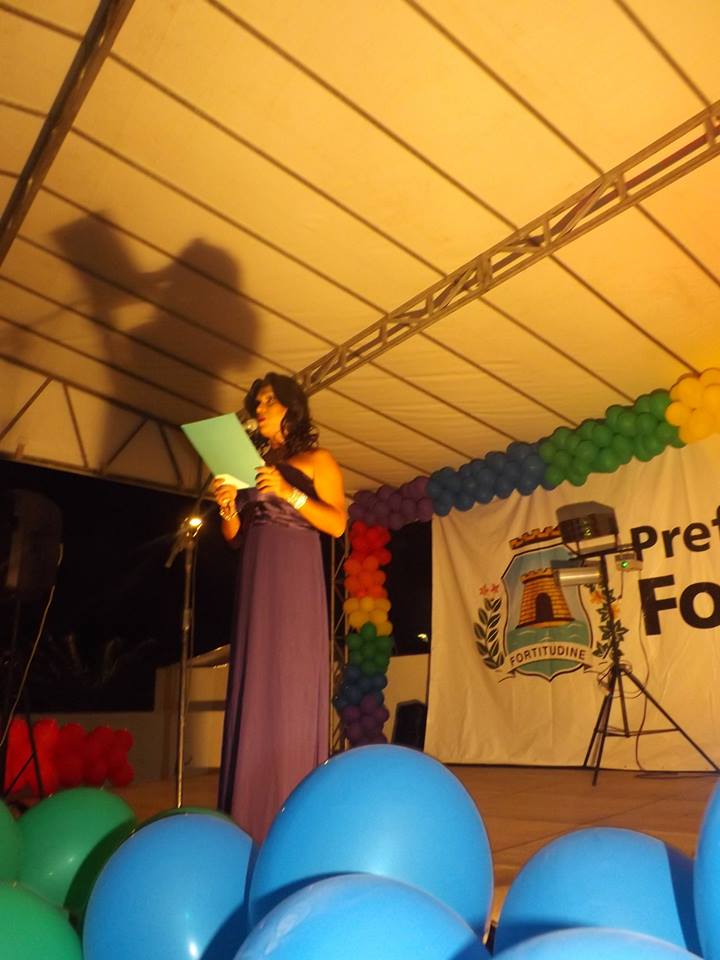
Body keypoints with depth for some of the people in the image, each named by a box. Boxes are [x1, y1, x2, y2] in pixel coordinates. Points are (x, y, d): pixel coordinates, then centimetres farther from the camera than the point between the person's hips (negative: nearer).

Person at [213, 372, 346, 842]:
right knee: (254, 687, 3)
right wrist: (228, 508, -4)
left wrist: (290, 493, -15)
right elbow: (236, 537, 16)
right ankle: (252, 811, 9)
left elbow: (338, 524, -5)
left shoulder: (316, 460, 6)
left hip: (295, 576, -5)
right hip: (255, 577, 5)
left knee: (292, 684, -5)